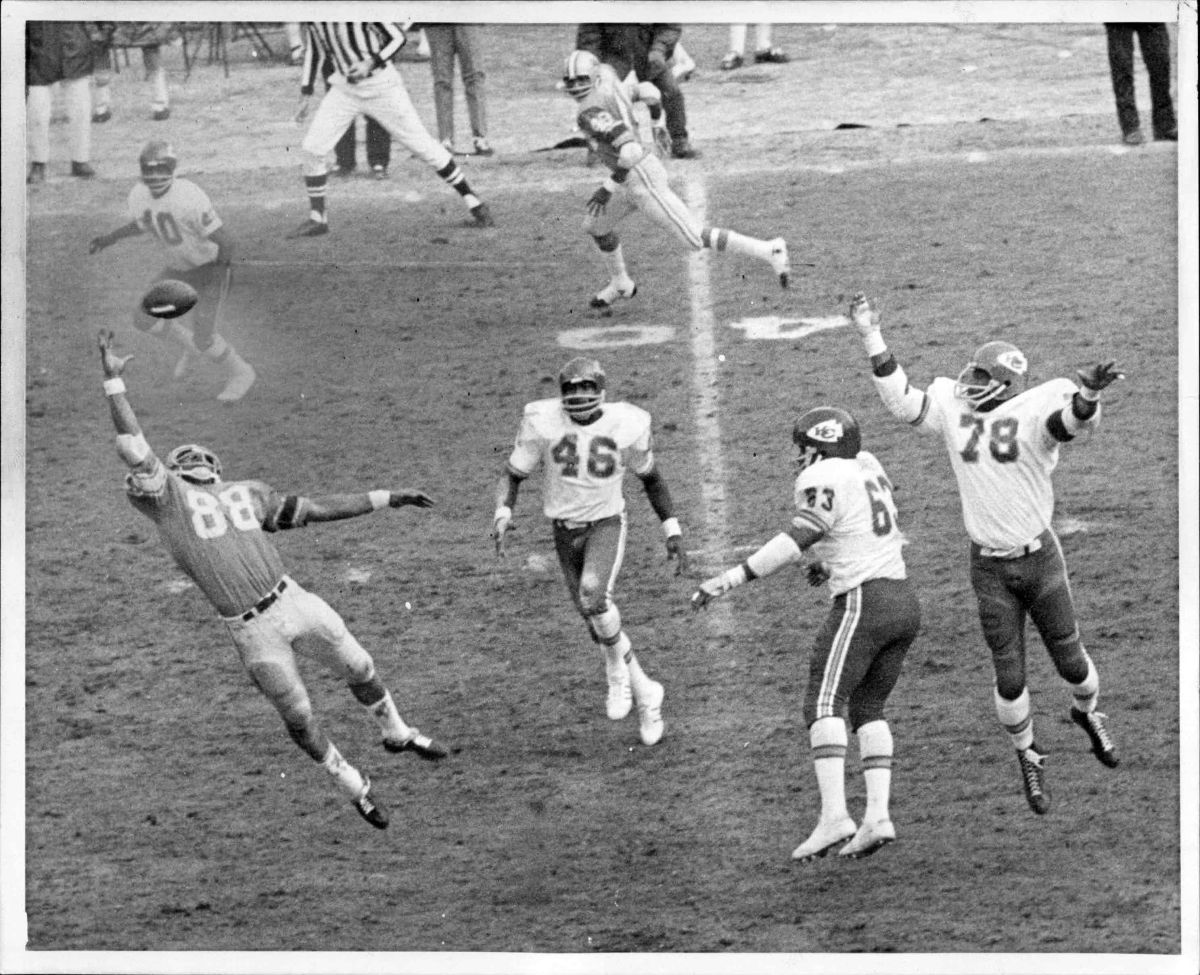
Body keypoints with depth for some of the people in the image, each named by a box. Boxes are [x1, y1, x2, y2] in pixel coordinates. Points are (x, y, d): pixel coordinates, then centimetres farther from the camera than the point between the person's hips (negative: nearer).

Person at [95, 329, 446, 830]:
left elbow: (319, 508, 20)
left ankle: (396, 733, 46)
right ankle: (354, 787, 26)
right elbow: (133, 448, -13)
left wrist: (387, 498, 19)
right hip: (253, 632, -5)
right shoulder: (167, 497, 0)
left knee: (361, 671, 18)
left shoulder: (248, 494, 16)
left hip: (292, 601, 5)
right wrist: (114, 382, -17)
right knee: (298, 718, 6)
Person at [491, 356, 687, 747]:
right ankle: (643, 691, 27)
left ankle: (617, 668, -2)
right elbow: (512, 476, -4)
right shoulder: (543, 422, -14)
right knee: (599, 621, 6)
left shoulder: (627, 425, -13)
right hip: (566, 531, 2)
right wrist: (502, 514, -22)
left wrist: (672, 531, 4)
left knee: (593, 596, -28)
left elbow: (651, 477, 5)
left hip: (607, 524, -2)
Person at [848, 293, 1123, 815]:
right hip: (989, 569, 2)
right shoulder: (954, 409, 0)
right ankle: (1028, 757, 26)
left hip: (1040, 557, -2)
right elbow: (900, 400, 2)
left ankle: (1087, 712, 44)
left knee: (1070, 659, 10)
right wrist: (871, 338, -4)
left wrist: (1088, 393, -56)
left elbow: (1073, 420, -32)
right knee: (1009, 678, 4)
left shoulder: (1034, 412, -14)